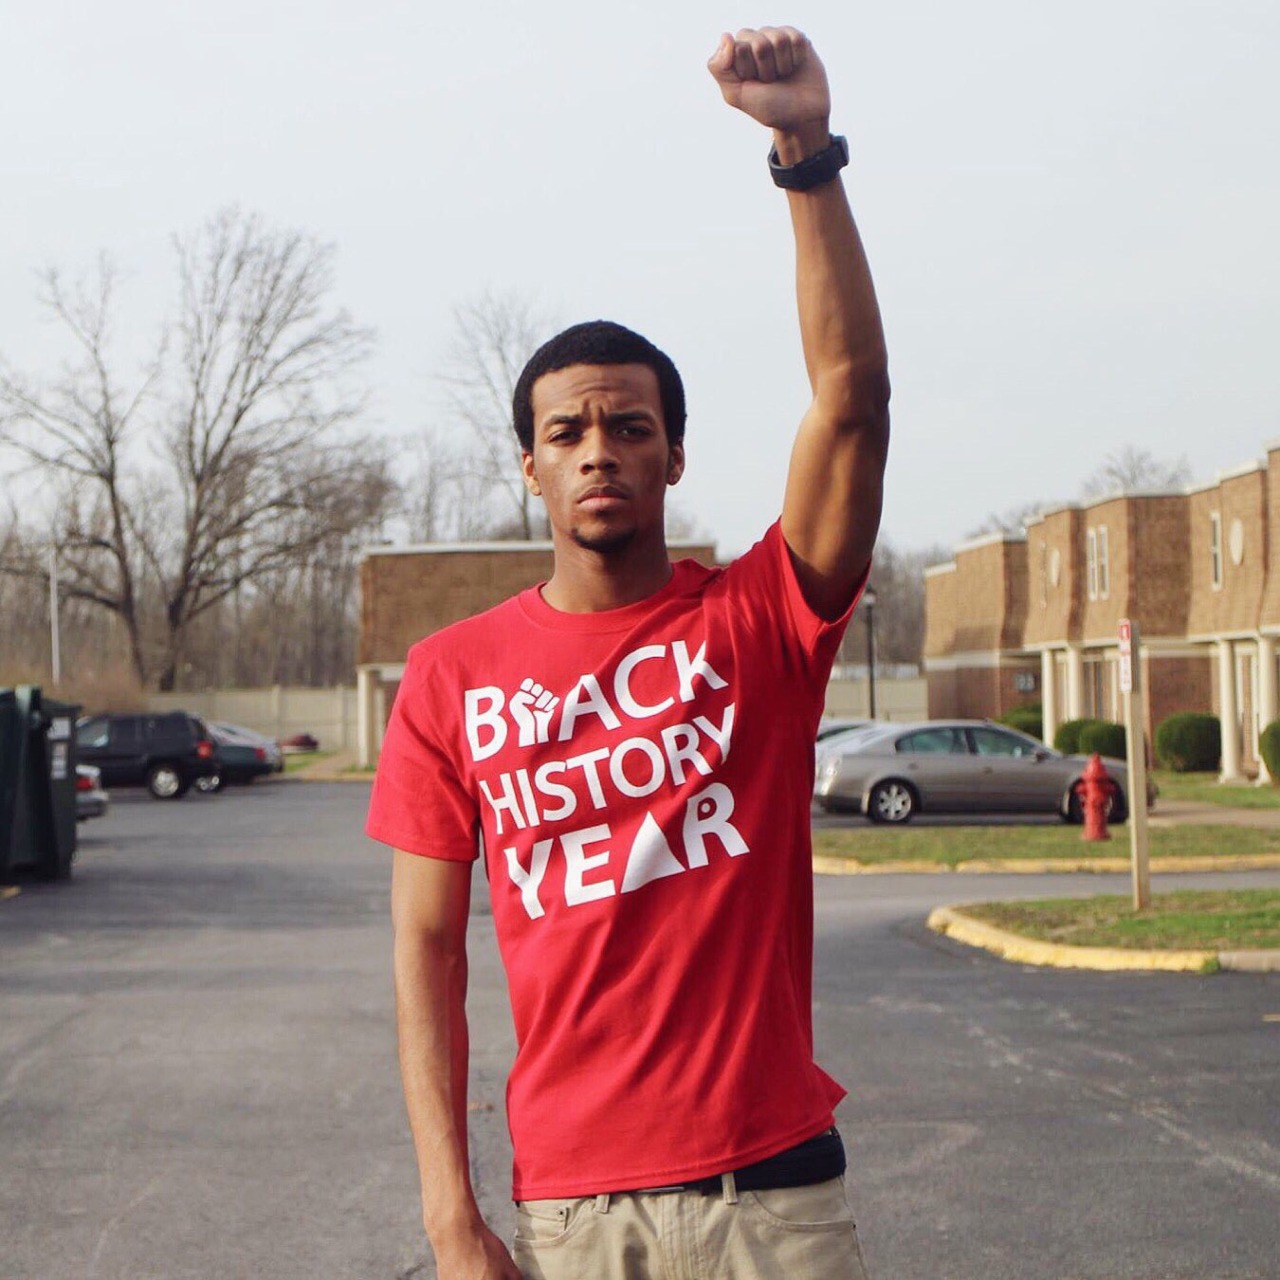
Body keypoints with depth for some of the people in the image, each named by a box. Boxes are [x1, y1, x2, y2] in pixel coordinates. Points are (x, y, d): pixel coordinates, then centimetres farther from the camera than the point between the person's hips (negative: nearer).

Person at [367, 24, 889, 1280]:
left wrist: (807, 151, -21)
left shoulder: (758, 620, 0)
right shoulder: (449, 677, 2)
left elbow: (853, 397, -13)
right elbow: (428, 947, 2)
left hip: (775, 1178, 0)